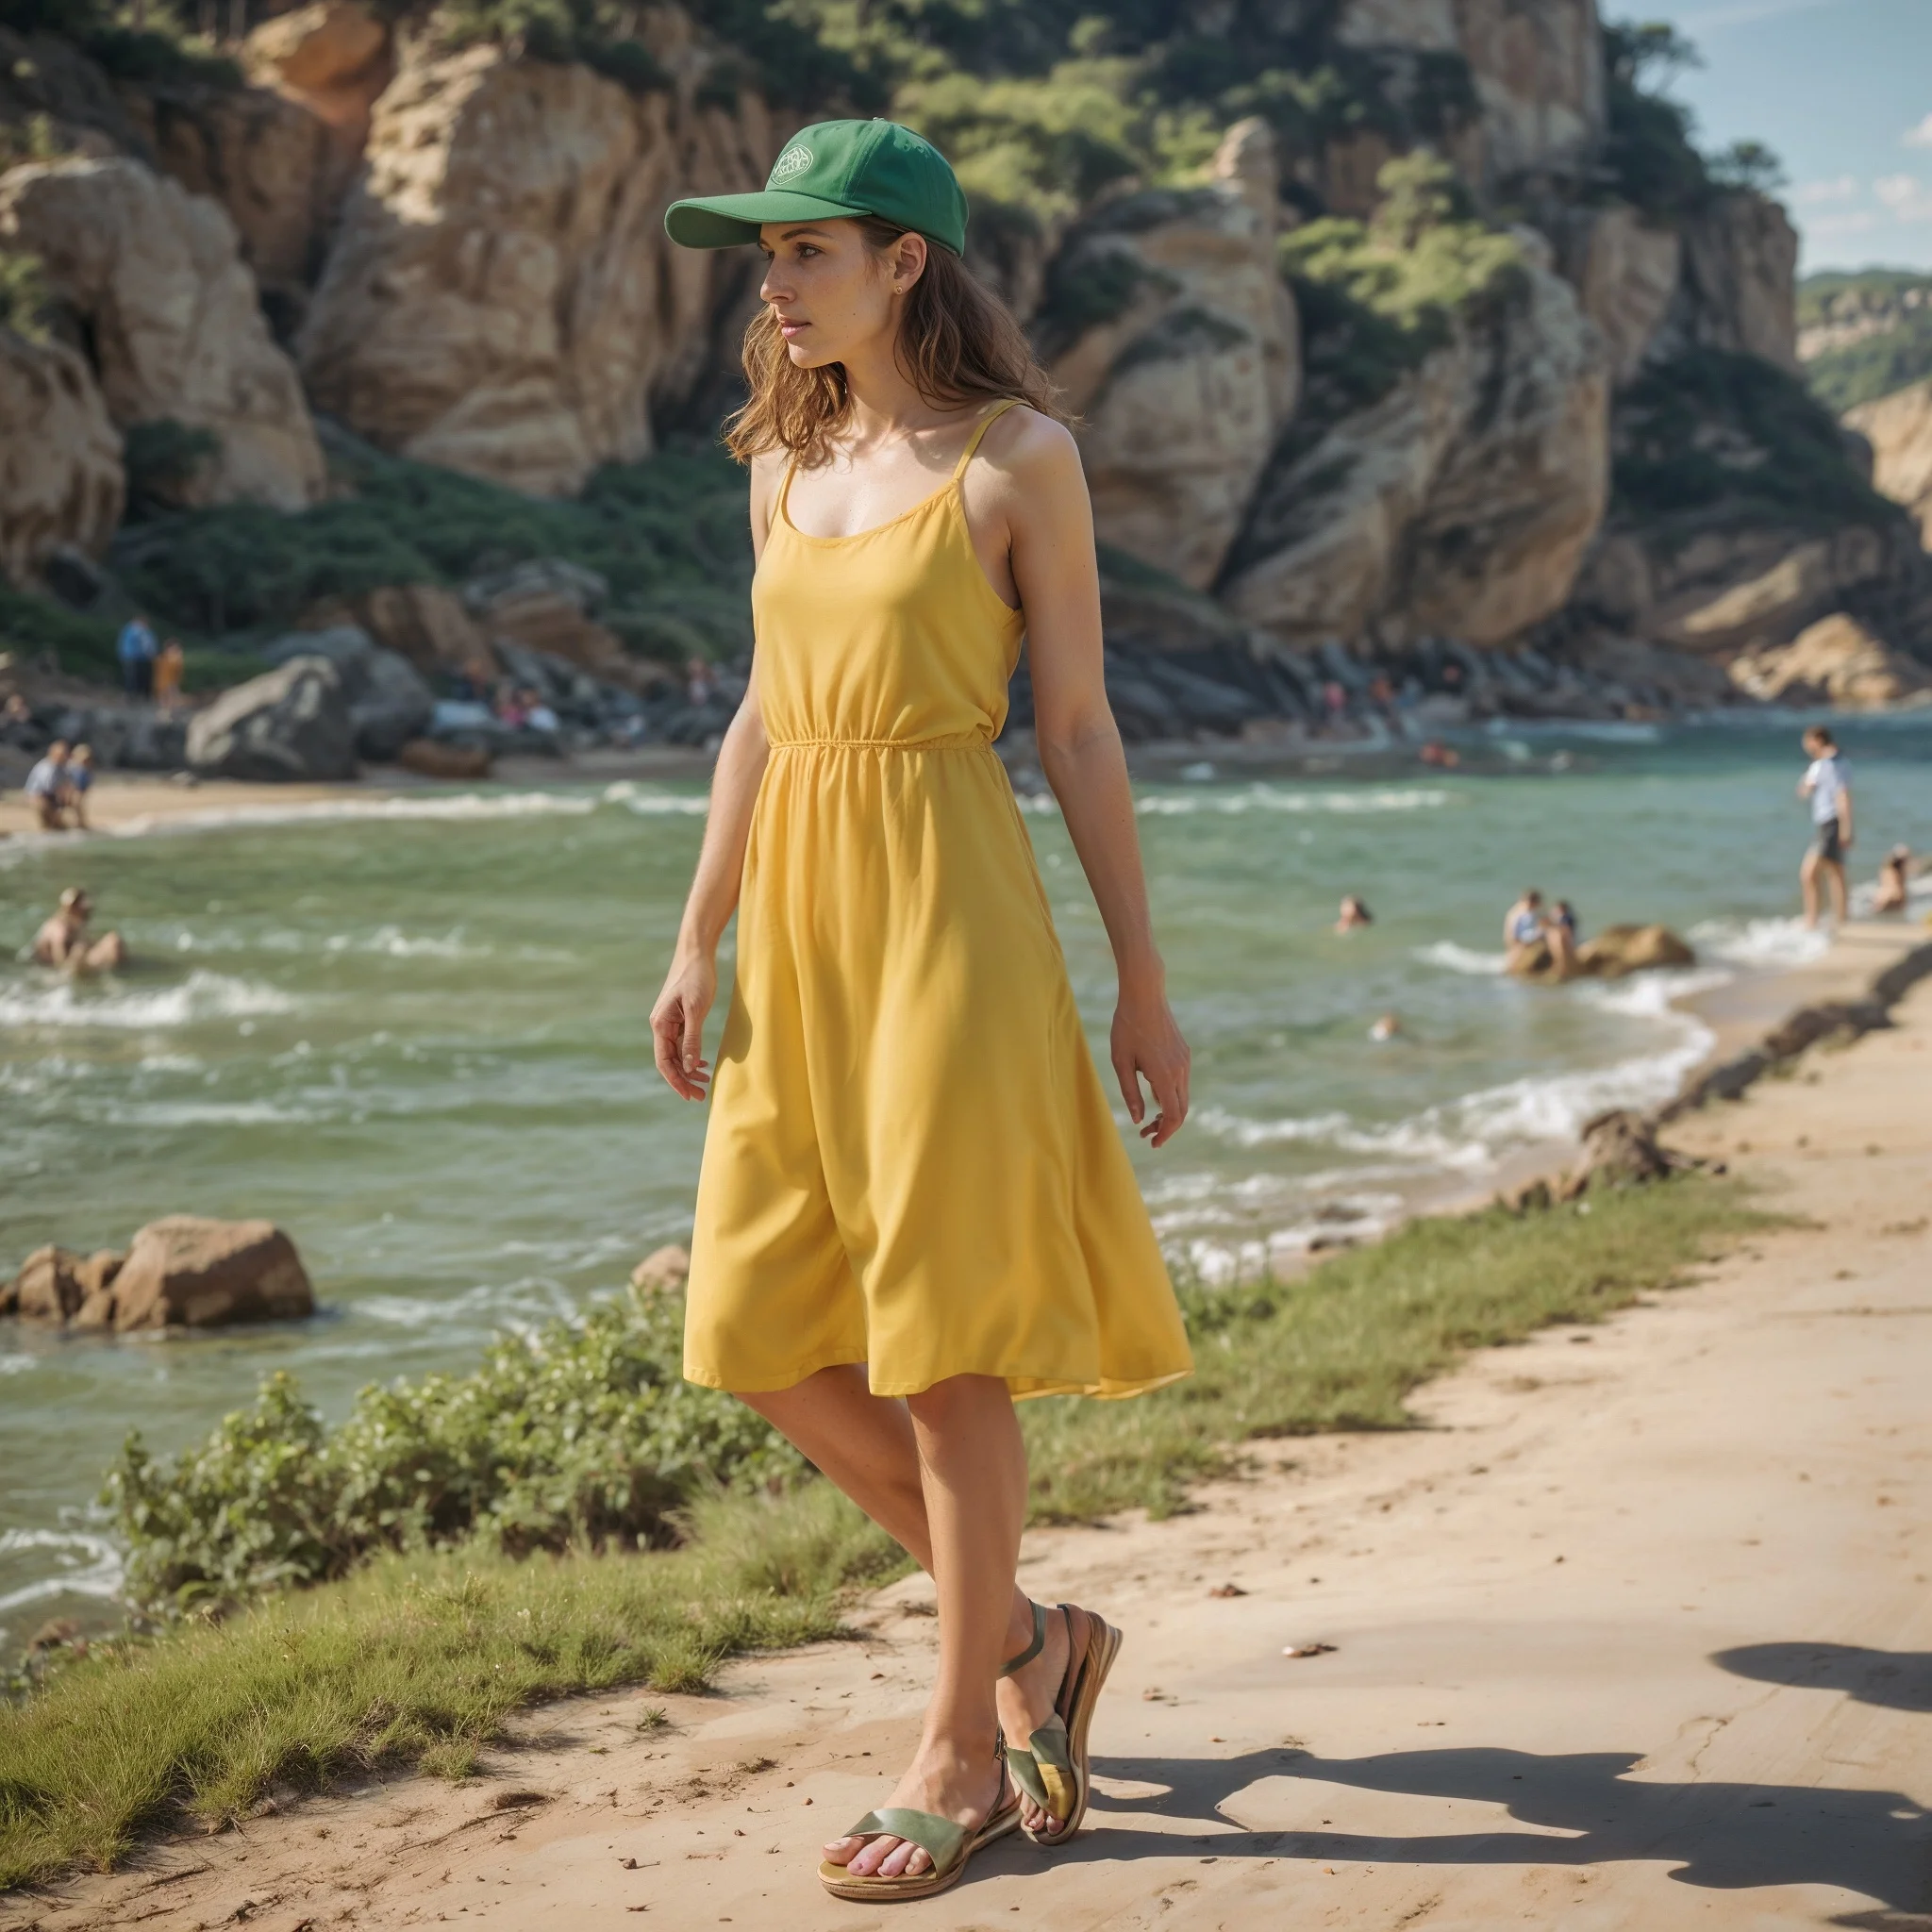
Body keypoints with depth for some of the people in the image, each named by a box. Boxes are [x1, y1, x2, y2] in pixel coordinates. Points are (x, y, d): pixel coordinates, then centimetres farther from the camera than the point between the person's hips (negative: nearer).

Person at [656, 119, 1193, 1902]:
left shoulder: (1019, 457, -3)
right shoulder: (785, 465, 14)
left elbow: (1079, 724, -3)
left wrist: (1145, 985, -2)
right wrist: (699, 942, 13)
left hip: (950, 907, -7)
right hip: (801, 922, 7)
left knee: (940, 1344, -3)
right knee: (764, 1337, 5)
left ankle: (961, 1748, 11)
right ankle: (1033, 1637, 23)